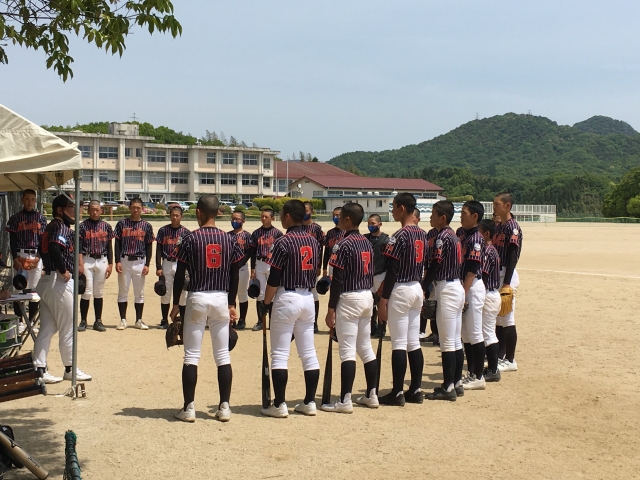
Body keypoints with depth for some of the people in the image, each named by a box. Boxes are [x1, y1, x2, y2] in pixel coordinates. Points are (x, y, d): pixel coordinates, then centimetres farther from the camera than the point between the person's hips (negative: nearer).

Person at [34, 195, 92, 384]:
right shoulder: (61, 227, -12)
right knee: (68, 327, 2)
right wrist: (64, 270, -19)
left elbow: (42, 252, 19)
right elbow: (54, 248, -30)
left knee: (47, 328, 9)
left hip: (46, 280, 9)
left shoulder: (51, 227, 17)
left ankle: (40, 369, 8)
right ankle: (70, 369, 11)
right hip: (60, 281, -9)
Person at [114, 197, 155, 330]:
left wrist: (147, 264, -2)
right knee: (123, 291, 3)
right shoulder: (122, 224, 4)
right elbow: (117, 243, 3)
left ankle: (139, 320, 12)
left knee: (139, 293, 5)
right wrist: (117, 261, -6)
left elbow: (149, 247, 6)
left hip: (140, 262, 1)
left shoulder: (146, 226, 5)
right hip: (124, 261, -1)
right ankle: (123, 320, 10)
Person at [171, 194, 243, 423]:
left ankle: (189, 407, 5)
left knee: (191, 356, 3)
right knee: (223, 355, 8)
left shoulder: (191, 239, -6)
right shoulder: (229, 240, 3)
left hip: (197, 298, -3)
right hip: (221, 299, 3)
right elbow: (234, 276, 7)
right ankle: (224, 406, 10)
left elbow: (180, 275, -5)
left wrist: (176, 305, 4)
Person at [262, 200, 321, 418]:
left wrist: (266, 302, -2)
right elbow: (316, 273, 12)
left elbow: (274, 278, -13)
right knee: (309, 353, 9)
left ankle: (279, 405, 1)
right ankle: (310, 402, 14)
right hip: (308, 298, 7)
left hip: (287, 298, -7)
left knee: (280, 354, 0)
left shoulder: (284, 242, -13)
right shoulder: (314, 242, 7)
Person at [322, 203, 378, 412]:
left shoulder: (343, 245, -14)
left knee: (347, 350, -7)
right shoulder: (367, 243, 10)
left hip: (349, 299, -8)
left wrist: (331, 309, -13)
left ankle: (345, 401, -6)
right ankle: (371, 395, 19)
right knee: (365, 347, 14)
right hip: (367, 297, 8)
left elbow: (338, 280, -17)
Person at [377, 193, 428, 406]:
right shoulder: (422, 234, 9)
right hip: (417, 289, 8)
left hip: (400, 290, -8)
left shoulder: (400, 236, -16)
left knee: (399, 344, -4)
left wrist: (383, 299, -14)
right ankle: (415, 390, 15)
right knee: (414, 343, 11)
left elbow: (392, 271, -18)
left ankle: (397, 393, 0)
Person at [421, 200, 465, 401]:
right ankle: (457, 383, 19)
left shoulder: (443, 237, -14)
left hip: (447, 289, -10)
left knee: (447, 342, -6)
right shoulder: (453, 236, 14)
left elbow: (434, 267, -17)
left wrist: (422, 289, -10)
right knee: (456, 341, 13)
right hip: (457, 287, 10)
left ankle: (448, 388, -4)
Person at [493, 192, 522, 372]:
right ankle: (500, 356, 20)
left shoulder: (513, 227, -13)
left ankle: (510, 360, 2)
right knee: (497, 318, 13)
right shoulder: (498, 227, 14)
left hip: (507, 275, -9)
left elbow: (513, 257, -17)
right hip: (496, 274, 9)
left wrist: (506, 283, -21)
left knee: (507, 318, -5)